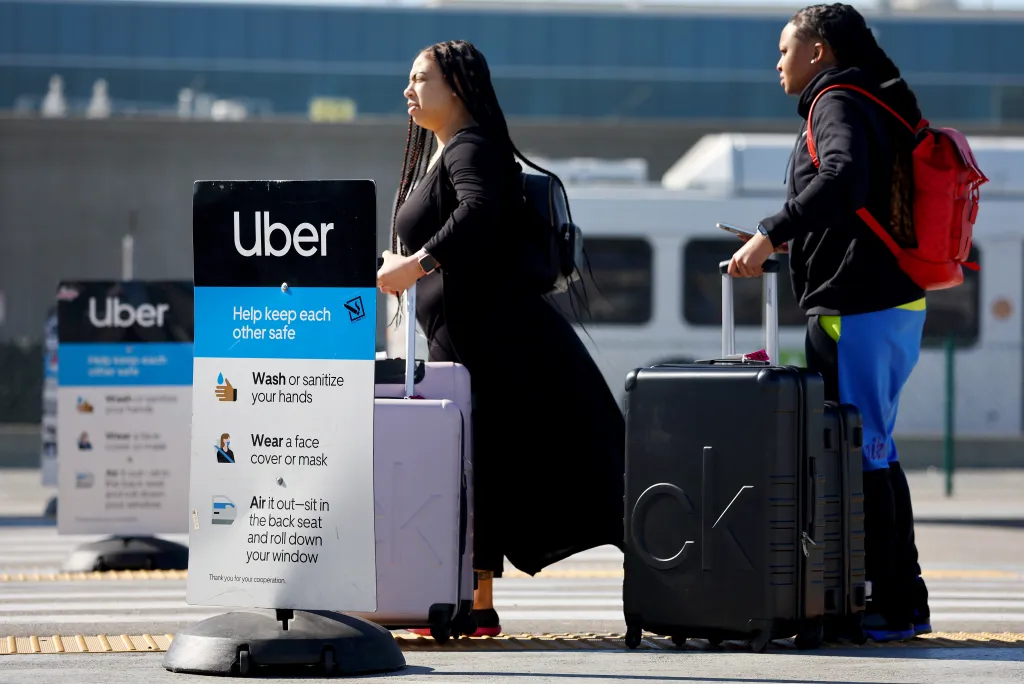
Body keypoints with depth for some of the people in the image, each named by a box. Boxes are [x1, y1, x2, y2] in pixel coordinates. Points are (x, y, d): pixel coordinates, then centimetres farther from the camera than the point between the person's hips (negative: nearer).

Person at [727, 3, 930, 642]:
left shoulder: (837, 105, -9)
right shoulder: (883, 109, 20)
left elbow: (842, 179, -29)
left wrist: (770, 233, -33)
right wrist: (796, 241, 23)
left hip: (855, 308, -10)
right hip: (899, 304, 10)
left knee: (859, 453, -6)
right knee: (876, 450, 15)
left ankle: (885, 607, -5)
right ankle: (906, 602, 18)